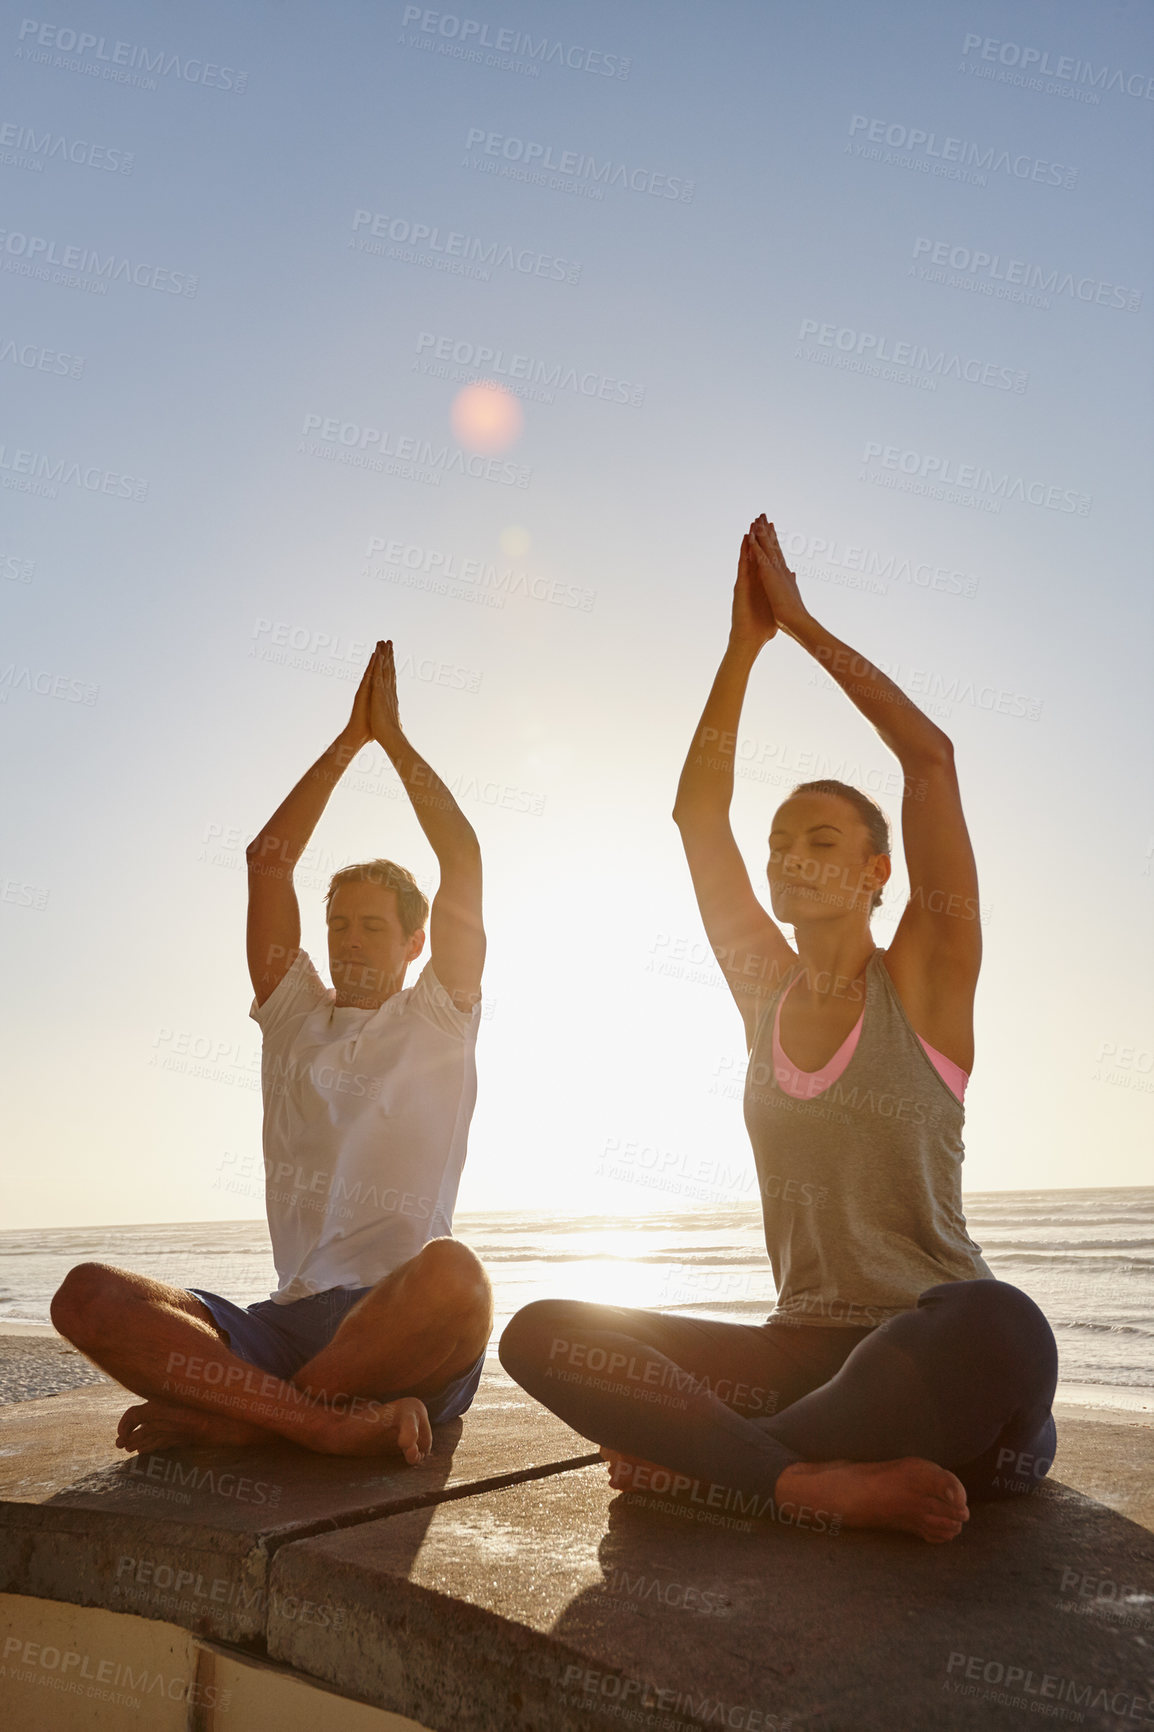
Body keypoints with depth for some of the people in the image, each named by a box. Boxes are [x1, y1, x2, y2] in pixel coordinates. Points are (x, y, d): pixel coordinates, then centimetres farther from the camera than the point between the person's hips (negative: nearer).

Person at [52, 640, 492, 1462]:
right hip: (287, 1326, 3)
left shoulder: (438, 1019, 11)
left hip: (407, 1333, -2)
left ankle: (220, 1413, -20)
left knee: (453, 1273, -39)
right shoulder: (295, 1017, 19)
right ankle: (335, 1421, -29)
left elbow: (464, 855, 2)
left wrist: (394, 736, 9)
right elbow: (267, 857, 14)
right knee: (87, 1295, -20)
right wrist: (349, 739, 16)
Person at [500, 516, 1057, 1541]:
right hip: (802, 1348, 4)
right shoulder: (768, 990, 8)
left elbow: (933, 757, -11)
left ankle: (715, 1458, -23)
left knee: (1000, 1324, -40)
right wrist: (744, 643, 3)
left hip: (930, 1355, -3)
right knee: (542, 1334, -14)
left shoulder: (925, 981, -3)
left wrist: (802, 622, -5)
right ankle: (827, 1481, -25)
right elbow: (695, 813, 5)